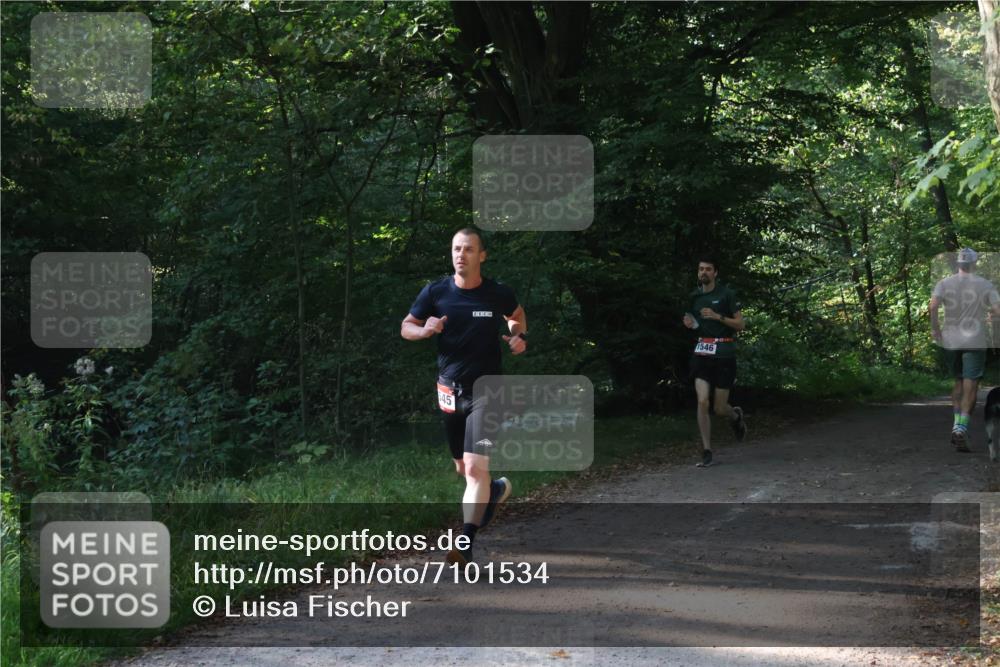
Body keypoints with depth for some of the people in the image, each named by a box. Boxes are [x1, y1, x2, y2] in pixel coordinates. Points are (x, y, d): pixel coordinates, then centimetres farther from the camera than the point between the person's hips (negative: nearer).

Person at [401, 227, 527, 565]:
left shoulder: (499, 294, -4)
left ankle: (466, 545, -15)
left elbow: (517, 315, 18)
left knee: (476, 468, -16)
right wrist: (425, 330, -14)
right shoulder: (435, 293, -3)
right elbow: (406, 327, 8)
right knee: (463, 469, 17)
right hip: (449, 391, 3)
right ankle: (497, 489, 50)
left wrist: (519, 337, -3)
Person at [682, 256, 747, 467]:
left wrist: (718, 317, -19)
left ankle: (736, 416, 40)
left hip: (724, 354, -4)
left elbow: (741, 324, -6)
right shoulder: (694, 296, 10)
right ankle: (706, 452, -5)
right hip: (702, 353, 4)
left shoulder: (727, 294, -6)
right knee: (702, 402, -12)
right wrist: (690, 323, 1)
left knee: (720, 408, 2)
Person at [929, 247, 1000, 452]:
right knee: (970, 386, -2)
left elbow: (933, 306, -17)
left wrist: (935, 327, -7)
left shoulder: (944, 283, 0)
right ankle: (962, 428, -16)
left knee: (958, 382, 19)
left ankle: (956, 425, 11)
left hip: (950, 341, 3)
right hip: (975, 341, -2)